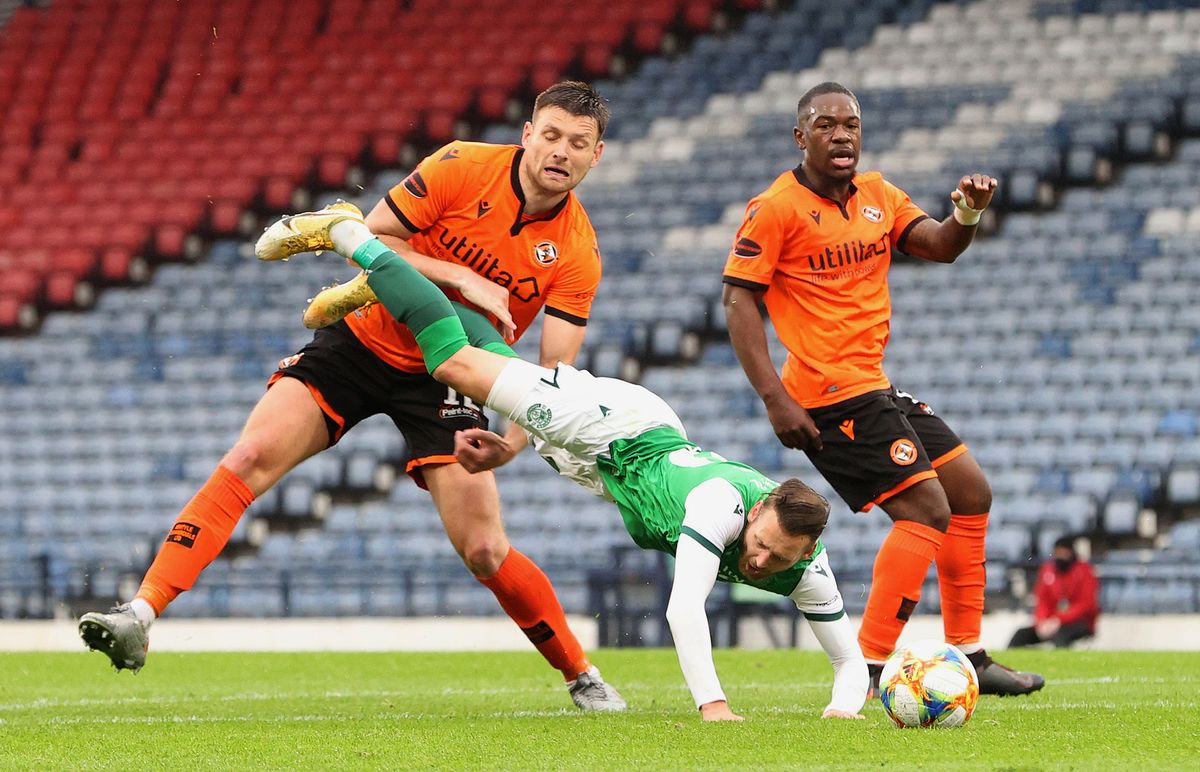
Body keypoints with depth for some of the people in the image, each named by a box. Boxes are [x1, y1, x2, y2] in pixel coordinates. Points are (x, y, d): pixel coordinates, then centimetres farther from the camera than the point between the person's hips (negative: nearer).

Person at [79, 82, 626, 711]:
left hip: (442, 375, 0)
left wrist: (510, 441, -34)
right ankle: (140, 616, -22)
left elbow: (557, 369, -17)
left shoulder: (578, 252, -12)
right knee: (251, 457, -20)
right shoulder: (462, 168, -15)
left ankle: (582, 676, 12)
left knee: (485, 551, -10)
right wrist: (460, 277, -26)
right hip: (366, 337, 0)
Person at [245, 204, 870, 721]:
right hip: (617, 429, -5)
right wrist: (712, 705, -60)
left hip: (654, 452, 5)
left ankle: (380, 284, 43)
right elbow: (683, 608, -53)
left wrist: (845, 706, -41)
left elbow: (851, 658, -21)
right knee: (457, 362, -1)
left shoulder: (806, 567, -28)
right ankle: (348, 236, 13)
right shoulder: (723, 503, -44)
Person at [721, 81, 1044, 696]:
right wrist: (775, 399, -20)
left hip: (874, 387, 9)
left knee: (970, 493, 12)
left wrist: (967, 214, -17)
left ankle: (967, 657, 19)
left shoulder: (878, 196, 12)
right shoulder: (776, 208, -10)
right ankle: (870, 665, -13)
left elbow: (939, 246, 7)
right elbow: (738, 301, -12)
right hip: (829, 398, -9)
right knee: (926, 509, -15)